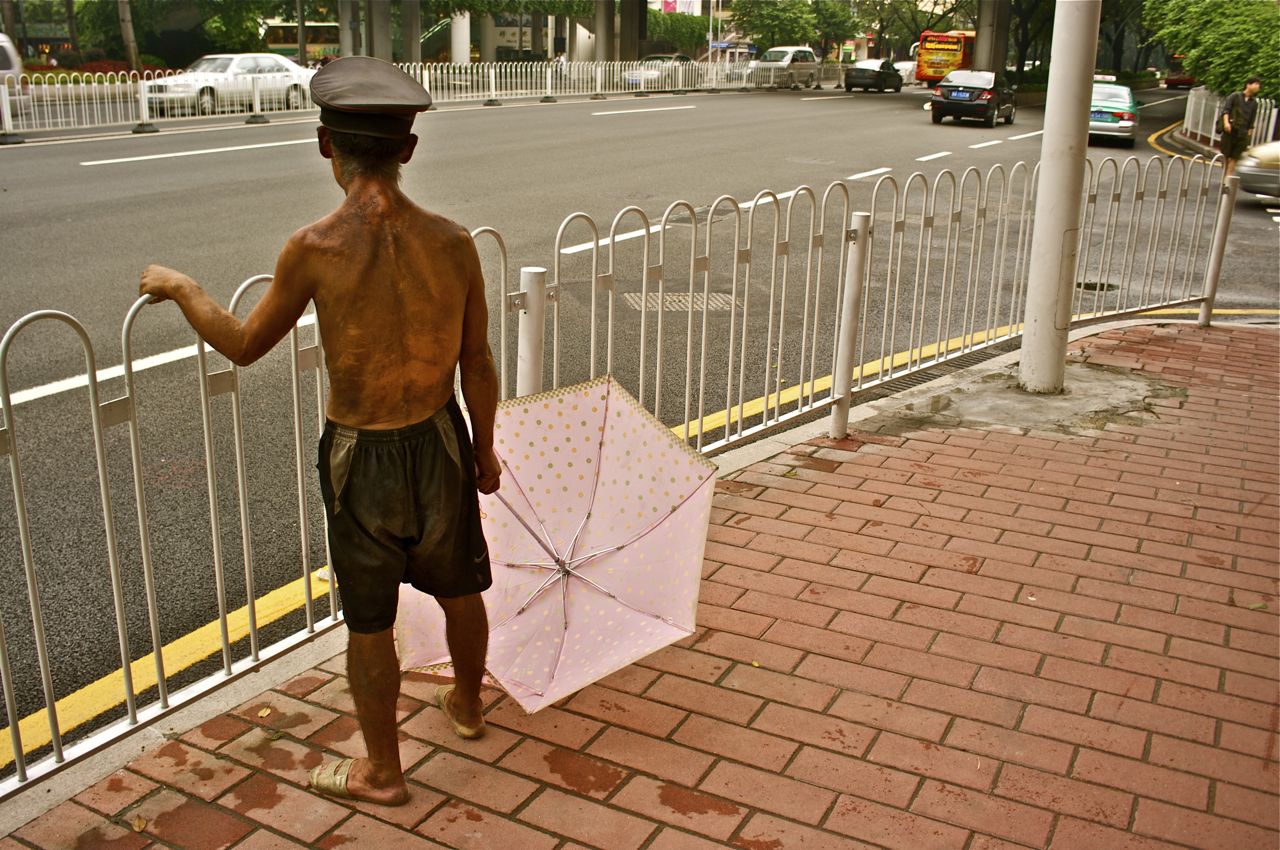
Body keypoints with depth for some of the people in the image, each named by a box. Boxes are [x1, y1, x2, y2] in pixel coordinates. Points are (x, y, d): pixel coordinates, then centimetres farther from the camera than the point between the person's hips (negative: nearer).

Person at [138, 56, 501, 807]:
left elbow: (244, 346, -5)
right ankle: (468, 704, 51)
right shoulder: (452, 242, -12)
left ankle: (382, 772, 32)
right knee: (458, 588, 25)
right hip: (439, 441, 3)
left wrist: (182, 288, 13)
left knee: (370, 623, 14)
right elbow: (478, 364, -3)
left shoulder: (314, 250, -20)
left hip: (361, 456, -3)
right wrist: (485, 448, 13)